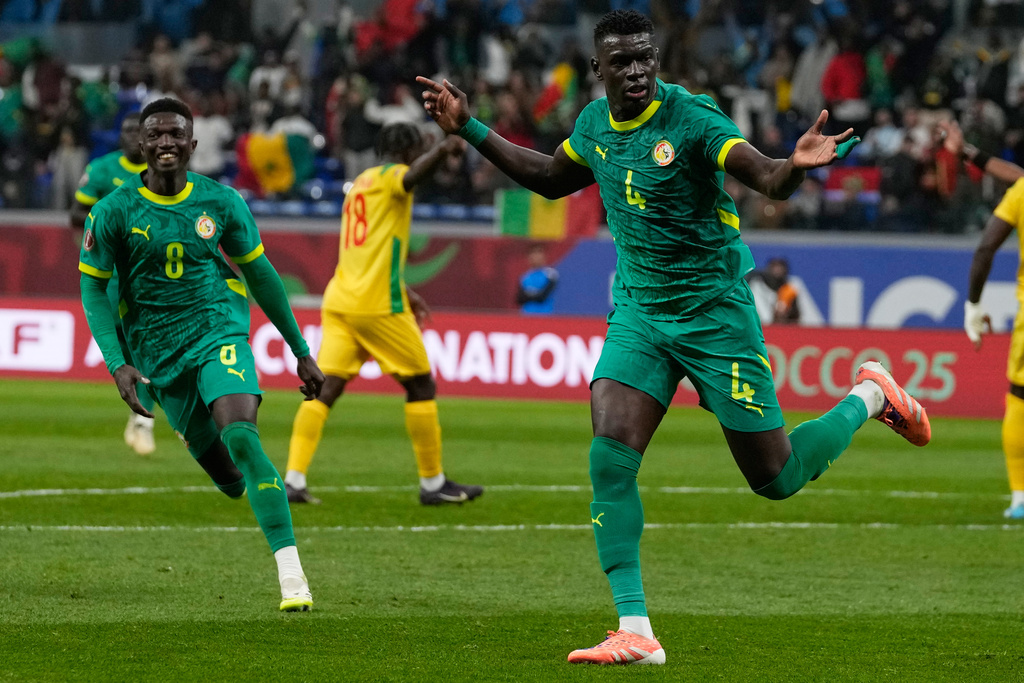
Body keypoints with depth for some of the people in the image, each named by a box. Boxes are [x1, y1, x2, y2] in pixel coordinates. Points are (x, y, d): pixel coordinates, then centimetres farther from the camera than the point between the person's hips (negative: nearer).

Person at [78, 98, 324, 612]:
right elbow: (93, 289, 1)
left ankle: (292, 575, -30)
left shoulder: (222, 203, -2)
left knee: (241, 438, -25)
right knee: (217, 463, 6)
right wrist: (117, 365, -12)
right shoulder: (113, 212, -6)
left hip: (220, 333, -1)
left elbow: (259, 274, 9)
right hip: (159, 354, 1)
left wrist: (301, 352, 13)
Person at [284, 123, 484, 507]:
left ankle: (293, 480, -14)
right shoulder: (389, 176, -3)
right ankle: (432, 483, 11)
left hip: (339, 300, 8)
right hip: (378, 305, -8)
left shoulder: (360, 184, 24)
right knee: (421, 386, 5)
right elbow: (413, 176, -29)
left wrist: (405, 293, 41)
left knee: (326, 388, 0)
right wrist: (442, 151, -50)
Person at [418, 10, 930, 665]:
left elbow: (769, 180, -27)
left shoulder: (690, 118, -17)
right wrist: (470, 129, 19)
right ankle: (635, 631, -12)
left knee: (776, 479, 2)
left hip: (714, 314, -5)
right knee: (610, 459, -16)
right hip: (638, 312, 5)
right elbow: (552, 178, 23)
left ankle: (868, 396, 33)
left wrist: (798, 163, -50)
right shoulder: (595, 123, 3)